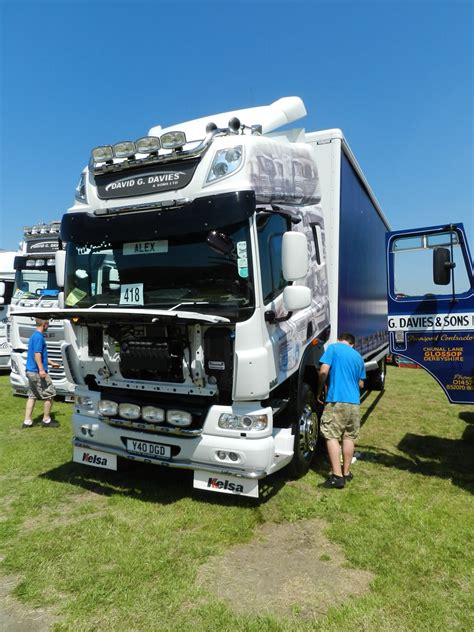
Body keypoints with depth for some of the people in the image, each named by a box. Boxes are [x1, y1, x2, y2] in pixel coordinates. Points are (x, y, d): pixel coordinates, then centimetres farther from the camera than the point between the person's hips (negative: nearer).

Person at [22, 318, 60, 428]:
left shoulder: (34, 336, 17)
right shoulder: (39, 337, -15)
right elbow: (37, 354, -23)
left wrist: (52, 363, 31)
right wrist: (41, 369, -28)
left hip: (30, 371, 10)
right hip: (37, 372, -10)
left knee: (32, 396, 14)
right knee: (49, 395, 0)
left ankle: (27, 421, 16)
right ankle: (46, 420, 8)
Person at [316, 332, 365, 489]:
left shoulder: (333, 348, 1)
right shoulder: (358, 356, 16)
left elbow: (323, 371, -10)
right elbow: (361, 384, 19)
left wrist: (320, 391, 2)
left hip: (336, 400, -5)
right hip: (354, 402, 5)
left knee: (332, 436, -4)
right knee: (349, 437, 14)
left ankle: (337, 476, -8)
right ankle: (346, 472, 22)